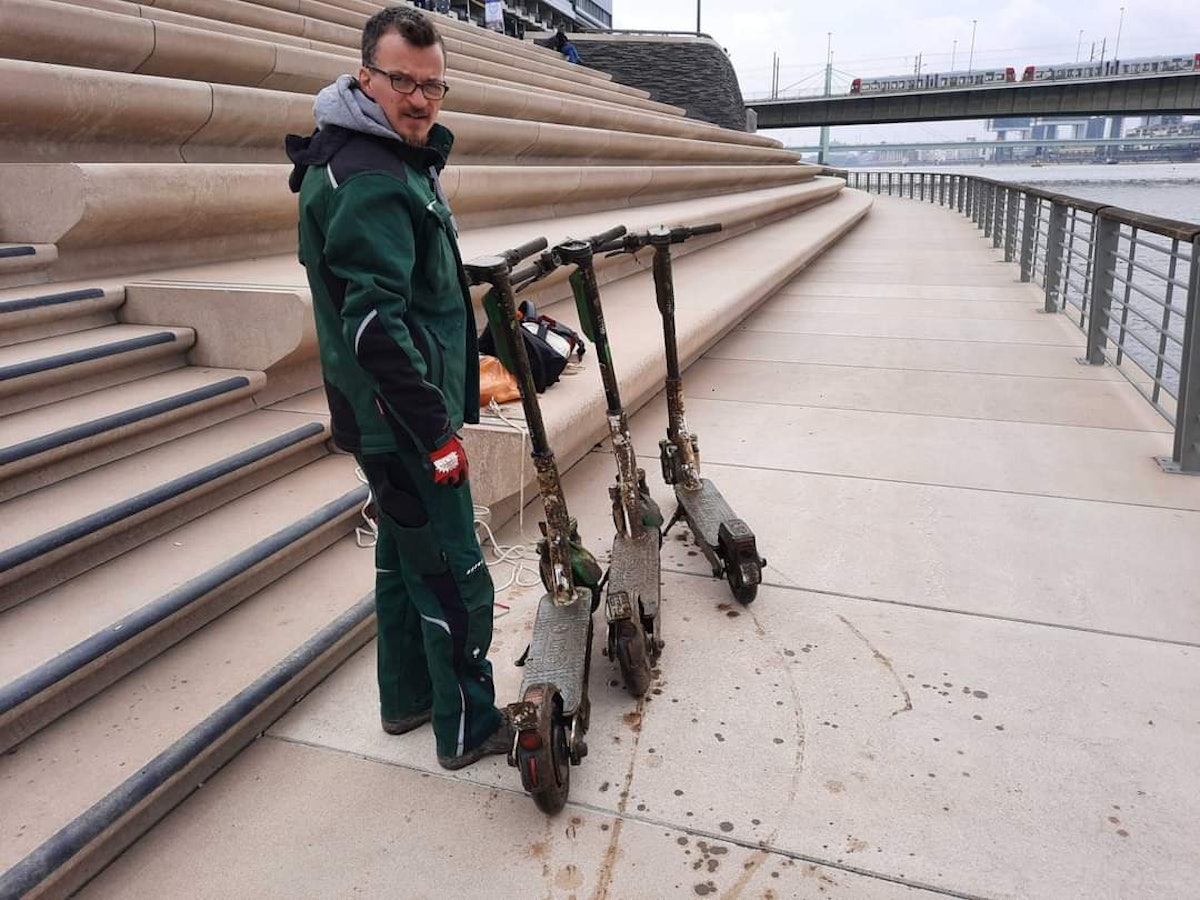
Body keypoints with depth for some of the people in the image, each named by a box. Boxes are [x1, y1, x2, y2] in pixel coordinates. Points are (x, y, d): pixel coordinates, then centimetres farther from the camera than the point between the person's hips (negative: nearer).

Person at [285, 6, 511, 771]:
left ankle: (408, 697, 37)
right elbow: (374, 322, -27)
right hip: (404, 419, -10)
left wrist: (456, 377, 23)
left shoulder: (396, 161, 13)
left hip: (393, 415, 10)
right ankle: (469, 729, 19)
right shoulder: (370, 179, -20)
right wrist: (437, 429, -25)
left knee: (405, 552, 20)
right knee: (454, 575, 1)